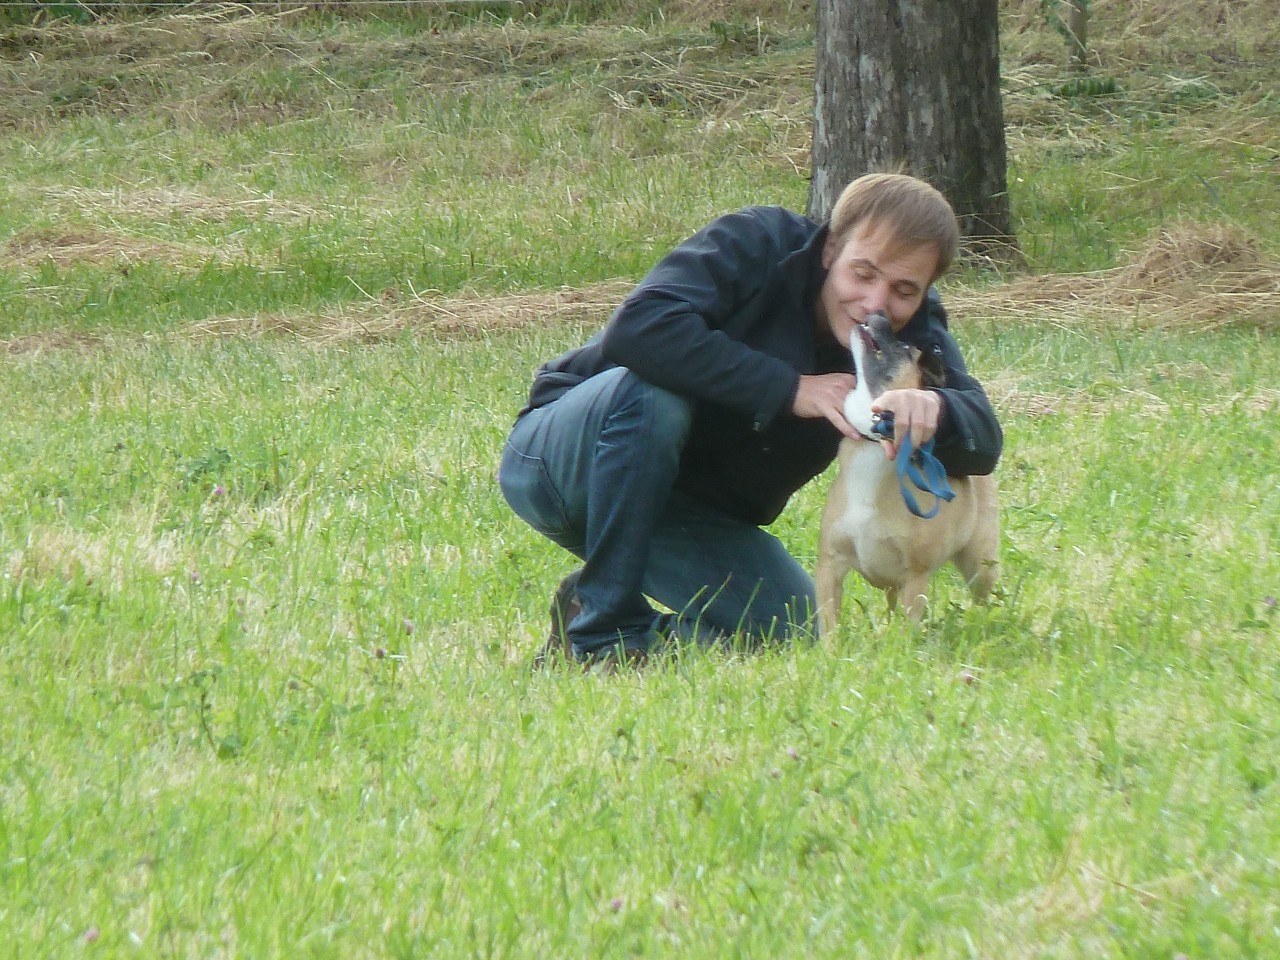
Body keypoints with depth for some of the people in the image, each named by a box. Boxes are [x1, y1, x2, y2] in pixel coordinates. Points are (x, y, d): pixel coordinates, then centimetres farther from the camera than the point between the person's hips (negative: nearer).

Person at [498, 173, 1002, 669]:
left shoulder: (912, 332, -5)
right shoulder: (755, 245, -21)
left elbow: (983, 441, -19)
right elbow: (635, 328, -37)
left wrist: (932, 409, -44)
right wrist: (789, 389, -35)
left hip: (695, 512, 5)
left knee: (788, 630, -17)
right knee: (652, 391, -37)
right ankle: (605, 634, -26)